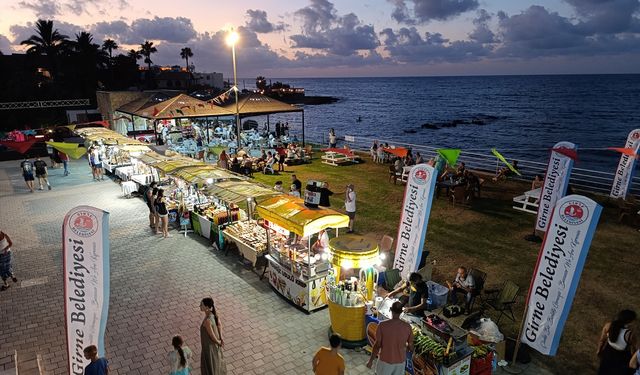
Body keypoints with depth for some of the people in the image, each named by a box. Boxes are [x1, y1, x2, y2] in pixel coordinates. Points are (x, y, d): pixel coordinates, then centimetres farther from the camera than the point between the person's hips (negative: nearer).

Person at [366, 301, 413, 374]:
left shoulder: (382, 325, -21)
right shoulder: (407, 326, -14)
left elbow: (377, 345, -16)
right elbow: (411, 347, -4)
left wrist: (370, 360, -3)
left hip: (385, 360, -2)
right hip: (400, 361, 2)